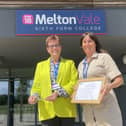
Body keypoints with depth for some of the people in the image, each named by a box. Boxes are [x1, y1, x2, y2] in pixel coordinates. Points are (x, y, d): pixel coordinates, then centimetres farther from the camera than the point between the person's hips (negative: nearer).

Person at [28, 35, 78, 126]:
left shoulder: (70, 63, 14)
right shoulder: (40, 65, 19)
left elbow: (74, 82, 1)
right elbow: (36, 86, 14)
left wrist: (59, 93, -13)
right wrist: (34, 95, -8)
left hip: (66, 110, -1)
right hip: (48, 111, 1)